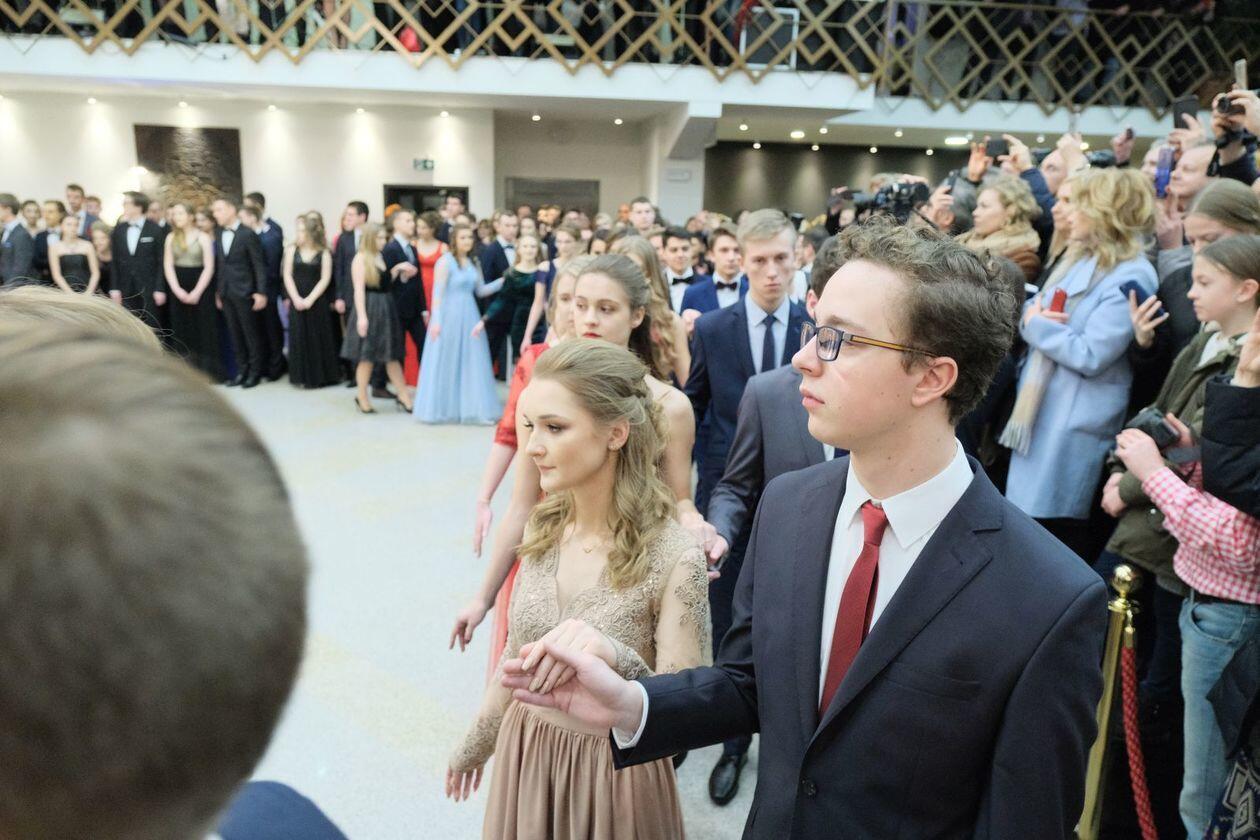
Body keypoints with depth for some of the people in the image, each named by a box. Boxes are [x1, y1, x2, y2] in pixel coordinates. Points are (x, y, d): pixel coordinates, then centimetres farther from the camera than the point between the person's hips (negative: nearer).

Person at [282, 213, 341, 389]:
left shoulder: (324, 253, -2)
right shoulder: (291, 250, 5)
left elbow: (325, 279, -6)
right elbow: (288, 276, 2)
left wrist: (310, 299, -14)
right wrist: (296, 298, -9)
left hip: (318, 302, -2)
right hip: (297, 302, 2)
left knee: (319, 339, 2)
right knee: (299, 338, 3)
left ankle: (321, 376, 13)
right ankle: (303, 377, 12)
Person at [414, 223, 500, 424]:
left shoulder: (474, 263, 11)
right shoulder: (445, 261, -8)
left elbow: (480, 291, 12)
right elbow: (438, 293, -12)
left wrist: (502, 281, 2)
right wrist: (436, 320, -18)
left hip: (470, 316, 6)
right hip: (449, 316, -6)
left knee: (472, 363, 7)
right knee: (446, 363, 3)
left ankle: (469, 407, 16)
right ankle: (444, 409, 14)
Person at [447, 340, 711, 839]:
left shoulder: (673, 557, -24)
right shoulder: (543, 526, -8)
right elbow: (519, 650, 7)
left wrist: (618, 661, -39)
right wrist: (477, 741, 18)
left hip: (615, 776, -4)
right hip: (523, 756, 5)